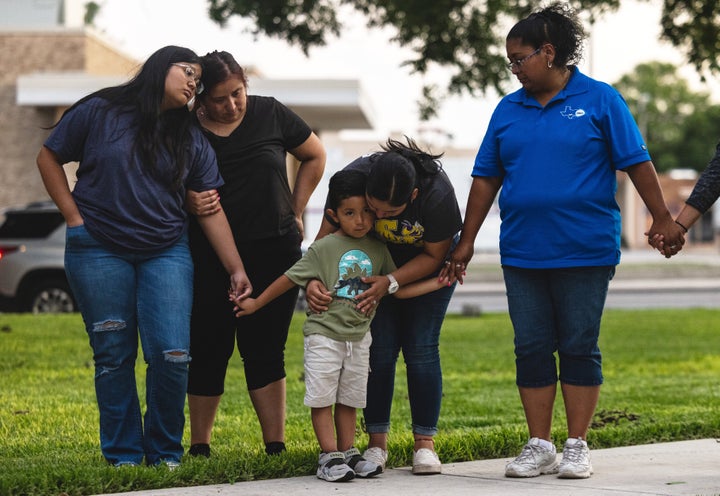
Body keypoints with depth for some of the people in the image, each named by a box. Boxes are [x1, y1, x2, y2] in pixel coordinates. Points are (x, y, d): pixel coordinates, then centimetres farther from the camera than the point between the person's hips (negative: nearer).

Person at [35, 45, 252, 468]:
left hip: (166, 253, 2)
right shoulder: (100, 113, -2)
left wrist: (236, 269, -1)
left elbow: (211, 210, 5)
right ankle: (123, 457, 11)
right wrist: (75, 218, -3)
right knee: (114, 356, 2)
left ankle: (165, 454, 9)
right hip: (99, 253, -2)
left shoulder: (192, 141, 8)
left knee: (173, 356, -8)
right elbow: (49, 158, 5)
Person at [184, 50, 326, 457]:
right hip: (211, 259, -1)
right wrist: (190, 203, -18)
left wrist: (295, 212, 9)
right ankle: (200, 446, 16)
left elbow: (315, 156, 14)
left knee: (265, 351, 2)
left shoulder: (269, 114, 0)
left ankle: (276, 447, 2)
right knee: (209, 351, 5)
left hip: (274, 252, 1)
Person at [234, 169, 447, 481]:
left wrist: (438, 282, -1)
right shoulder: (324, 248, -9)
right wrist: (256, 303, 1)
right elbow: (290, 278, -3)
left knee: (349, 399, 10)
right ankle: (330, 456, 1)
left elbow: (398, 289, 6)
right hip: (324, 335, -4)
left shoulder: (378, 250, 4)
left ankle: (348, 452, 17)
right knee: (322, 397, -3)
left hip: (359, 337, 4)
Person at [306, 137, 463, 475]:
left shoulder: (437, 194, -37)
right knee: (379, 350, -7)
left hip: (426, 266, -1)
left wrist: (390, 283, -33)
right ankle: (376, 443, -1)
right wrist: (313, 280, -38)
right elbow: (325, 237, -21)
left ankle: (424, 443, -2)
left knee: (421, 349, -8)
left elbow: (434, 256, -21)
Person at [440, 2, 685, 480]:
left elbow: (636, 163, -1)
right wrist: (467, 241, 12)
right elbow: (486, 179, 13)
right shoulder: (508, 109, 10)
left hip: (584, 254, -4)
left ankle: (578, 446, 9)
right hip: (523, 255, 4)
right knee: (532, 350, 6)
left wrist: (662, 218, -4)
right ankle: (539, 447, 13)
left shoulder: (600, 100, -2)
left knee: (579, 349, 2)